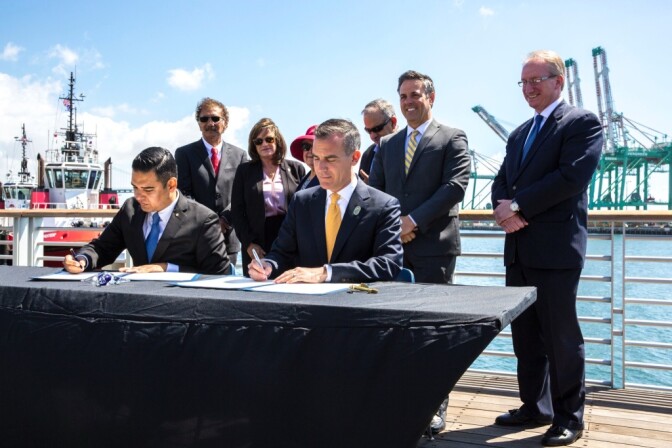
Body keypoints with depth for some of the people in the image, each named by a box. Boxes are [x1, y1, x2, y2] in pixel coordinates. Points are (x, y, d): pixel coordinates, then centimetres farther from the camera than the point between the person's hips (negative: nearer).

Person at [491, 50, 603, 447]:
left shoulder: (583, 123, -4)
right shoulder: (519, 134, 20)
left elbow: (572, 177, -17)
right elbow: (502, 182, 16)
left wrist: (519, 206, -13)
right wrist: (505, 211, -6)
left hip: (556, 248, -7)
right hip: (519, 248, 8)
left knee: (561, 336, 0)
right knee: (526, 335, 13)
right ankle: (536, 406, 26)